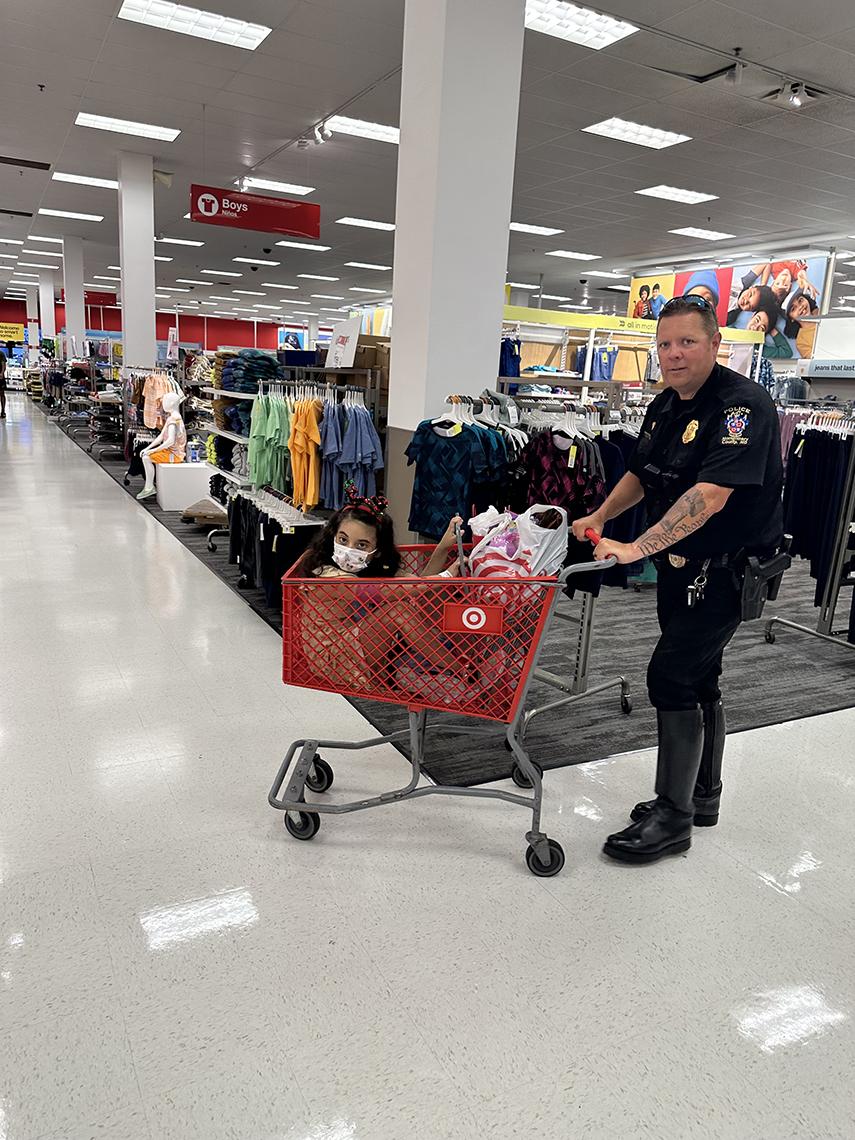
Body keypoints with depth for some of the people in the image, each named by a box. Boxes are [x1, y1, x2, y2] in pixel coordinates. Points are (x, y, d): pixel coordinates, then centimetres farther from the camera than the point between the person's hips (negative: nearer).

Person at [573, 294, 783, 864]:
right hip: (682, 563, 9)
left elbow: (710, 494, -31)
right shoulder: (665, 406, 8)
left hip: (729, 566, -8)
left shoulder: (744, 404, -20)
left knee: (672, 675, -11)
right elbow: (639, 474, 19)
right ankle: (703, 795, 31)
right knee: (698, 676, 16)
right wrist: (598, 520, 6)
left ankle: (673, 816, 3)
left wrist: (637, 548, -34)